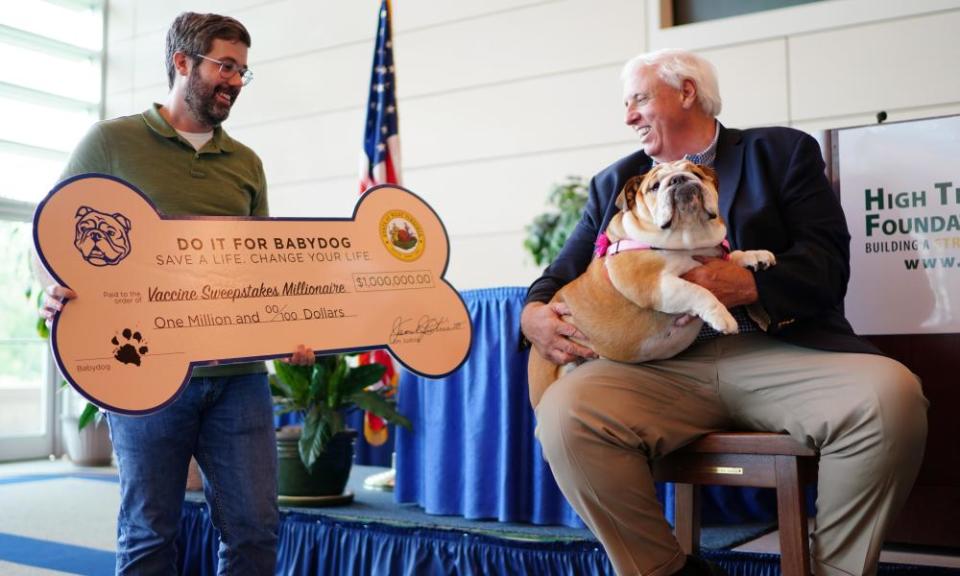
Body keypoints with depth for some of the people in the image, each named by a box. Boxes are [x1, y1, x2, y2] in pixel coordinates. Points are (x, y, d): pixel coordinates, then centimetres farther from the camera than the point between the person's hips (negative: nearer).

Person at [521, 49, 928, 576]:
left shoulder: (783, 151, 16)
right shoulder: (614, 182, 25)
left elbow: (827, 261, 4)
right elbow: (566, 270, 20)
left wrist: (750, 286, -16)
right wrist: (534, 311, -4)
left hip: (778, 352, -1)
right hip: (658, 365, 2)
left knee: (891, 394, -30)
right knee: (563, 411, -29)